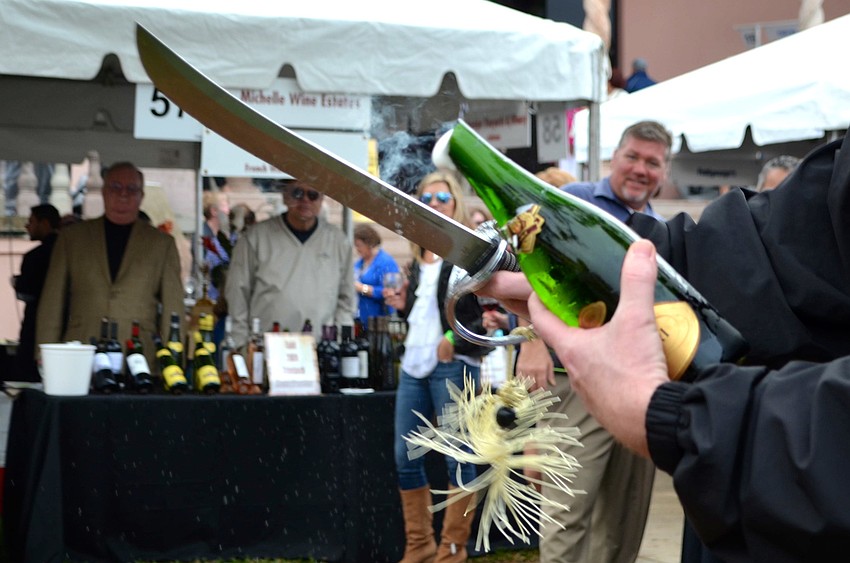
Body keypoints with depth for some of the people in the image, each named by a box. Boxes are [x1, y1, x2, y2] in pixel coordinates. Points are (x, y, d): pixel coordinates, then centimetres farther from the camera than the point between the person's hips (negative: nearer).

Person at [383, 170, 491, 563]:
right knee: (405, 457, 7)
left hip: (453, 366, -8)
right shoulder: (417, 259, 17)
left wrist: (458, 339, -21)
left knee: (456, 458, -3)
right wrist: (402, 306, 6)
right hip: (414, 365, 8)